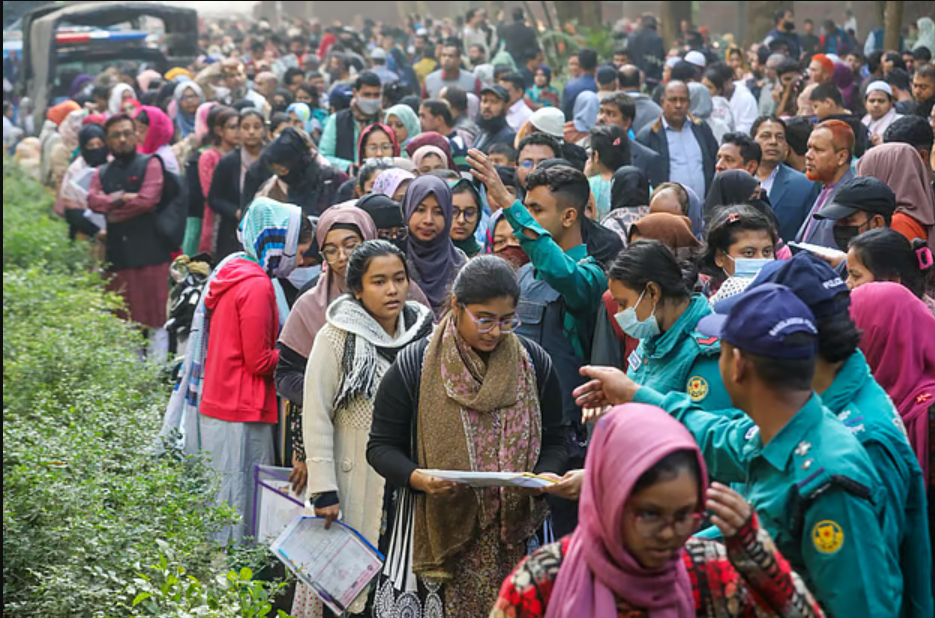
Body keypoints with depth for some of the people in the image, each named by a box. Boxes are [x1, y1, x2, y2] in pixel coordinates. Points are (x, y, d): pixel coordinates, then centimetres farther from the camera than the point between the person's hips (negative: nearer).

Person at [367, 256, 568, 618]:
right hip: (436, 531, -2)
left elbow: (554, 442, 11)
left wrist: (546, 476, -10)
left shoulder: (534, 364, 6)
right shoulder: (414, 367, -2)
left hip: (514, 537, 2)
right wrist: (418, 478, -18)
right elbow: (381, 446, 1)